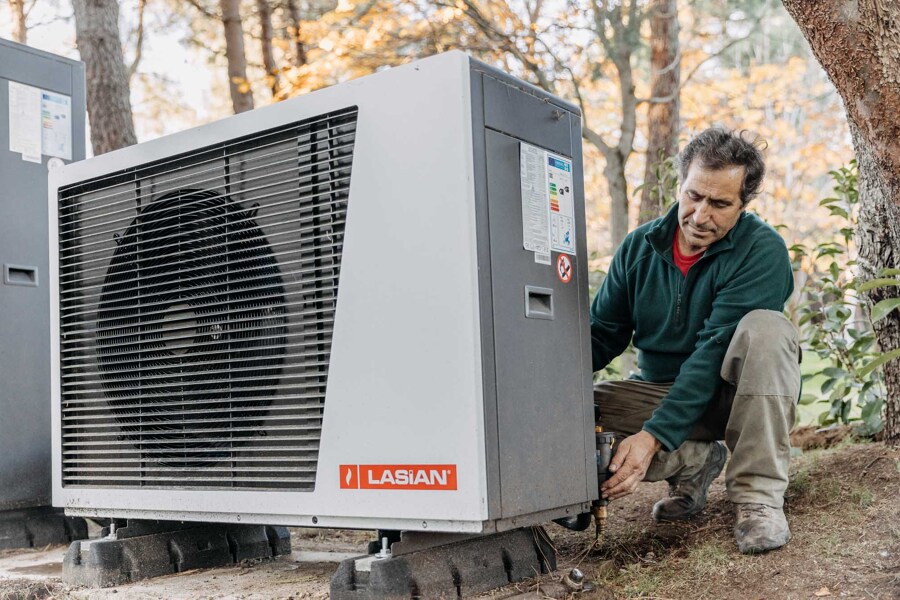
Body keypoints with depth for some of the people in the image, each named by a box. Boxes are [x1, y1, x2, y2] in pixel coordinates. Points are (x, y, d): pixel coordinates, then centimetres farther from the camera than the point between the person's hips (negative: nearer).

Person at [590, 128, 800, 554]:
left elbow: (714, 353, -26)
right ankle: (693, 461, -1)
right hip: (661, 390, 4)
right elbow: (601, 335, 0)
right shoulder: (640, 247, -2)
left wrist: (653, 436, -33)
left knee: (764, 327, -34)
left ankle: (759, 496, -27)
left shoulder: (763, 251, -17)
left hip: (736, 396, -3)